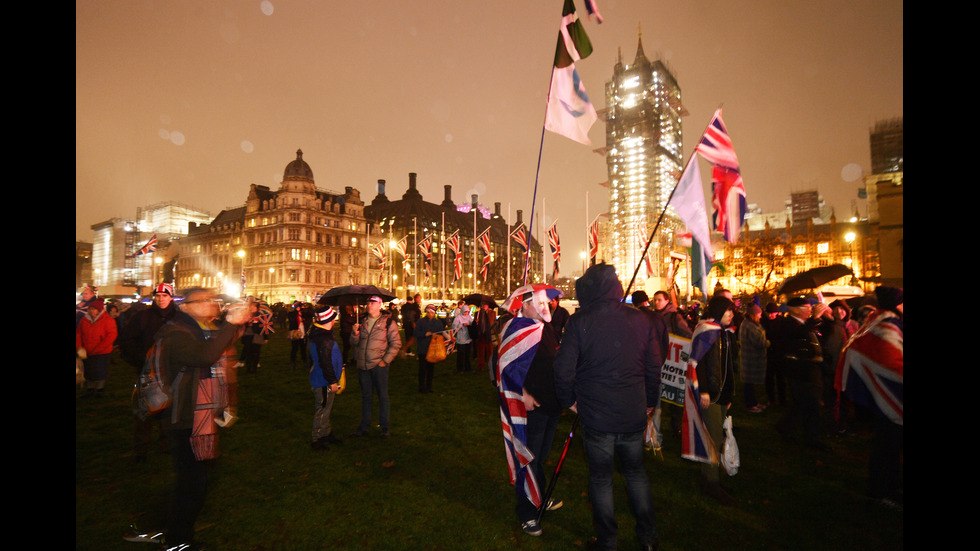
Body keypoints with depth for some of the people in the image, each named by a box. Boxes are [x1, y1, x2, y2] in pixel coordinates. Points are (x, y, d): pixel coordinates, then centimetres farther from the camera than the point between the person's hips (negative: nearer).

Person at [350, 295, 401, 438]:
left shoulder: (388, 322, -4)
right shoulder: (362, 321, 9)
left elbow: (396, 343, -5)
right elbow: (354, 342, 10)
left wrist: (385, 360, -9)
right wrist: (355, 334, -12)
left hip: (379, 365, -4)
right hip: (362, 365, 4)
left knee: (382, 395, 4)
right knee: (366, 395, 14)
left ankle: (385, 427, 16)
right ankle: (364, 425, 26)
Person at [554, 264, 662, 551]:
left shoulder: (579, 322, -14)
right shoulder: (641, 319, -4)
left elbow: (563, 369, -14)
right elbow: (655, 367, 3)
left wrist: (568, 400, 4)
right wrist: (650, 402, 17)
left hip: (596, 416, -3)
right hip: (634, 414, 3)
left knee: (601, 477, 14)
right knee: (635, 471, 23)